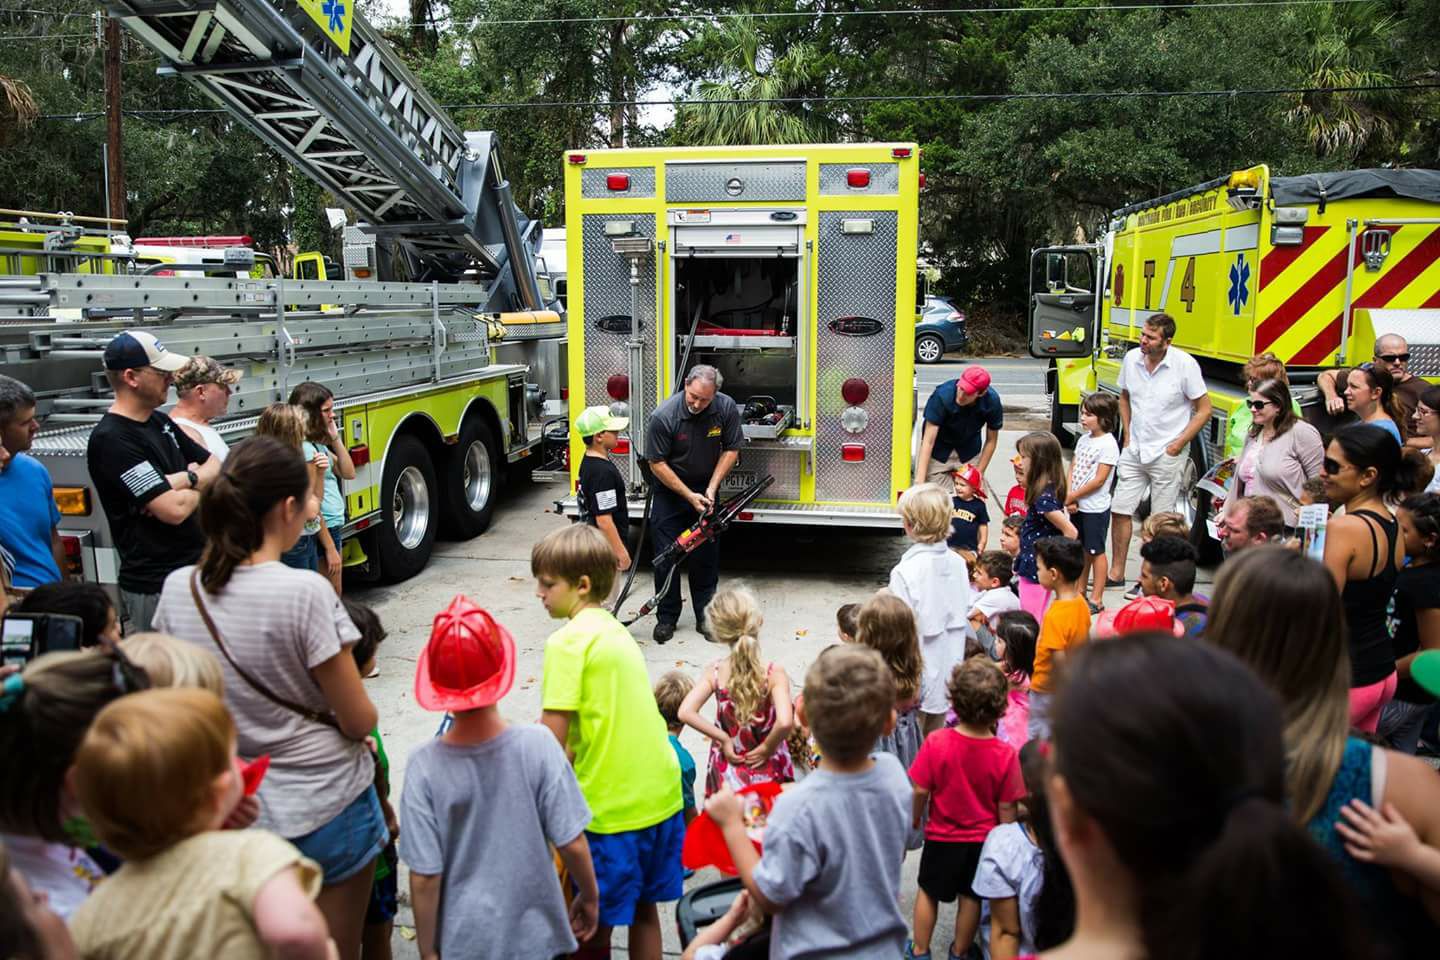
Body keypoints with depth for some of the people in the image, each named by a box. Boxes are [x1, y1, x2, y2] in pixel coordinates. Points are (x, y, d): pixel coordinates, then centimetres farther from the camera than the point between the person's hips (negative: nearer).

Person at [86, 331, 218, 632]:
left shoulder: (160, 421, 10)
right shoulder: (111, 440, -18)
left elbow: (216, 465, 12)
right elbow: (175, 510, -24)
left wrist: (186, 479, -10)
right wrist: (198, 487, -2)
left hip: (196, 568, 8)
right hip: (156, 587, -8)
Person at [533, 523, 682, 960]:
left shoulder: (568, 641, -15)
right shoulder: (614, 629, 10)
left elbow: (553, 737, -17)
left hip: (610, 806, -8)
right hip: (661, 794, 8)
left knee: (594, 924, 10)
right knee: (642, 908, 22)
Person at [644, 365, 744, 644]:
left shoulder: (726, 408, -17)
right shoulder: (662, 416, -25)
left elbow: (731, 450, -6)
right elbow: (657, 463, -17)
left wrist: (711, 489, -13)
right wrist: (689, 496, -19)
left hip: (705, 487, 2)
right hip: (669, 488, -2)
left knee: (706, 553, 4)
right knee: (666, 555, -1)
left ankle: (705, 616, 15)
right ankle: (667, 617, 12)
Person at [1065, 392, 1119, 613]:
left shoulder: (1108, 444, -16)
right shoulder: (1083, 439, 8)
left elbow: (1099, 480, -19)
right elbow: (1072, 469, 7)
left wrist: (1072, 496, -14)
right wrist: (1069, 498, -5)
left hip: (1095, 508, -7)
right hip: (1077, 506, 7)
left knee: (1096, 552, 1)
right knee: (1081, 549, 18)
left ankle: (1096, 599, 8)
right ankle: (1080, 591, 31)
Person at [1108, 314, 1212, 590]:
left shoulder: (1185, 364, -13)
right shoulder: (1132, 358, 0)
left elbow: (1203, 409, -7)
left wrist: (1179, 444, -11)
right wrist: (1127, 435, 9)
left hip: (1167, 454, -5)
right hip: (1135, 450, 5)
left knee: (1162, 520, 3)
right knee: (1120, 510, 5)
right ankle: (1116, 573, 16)